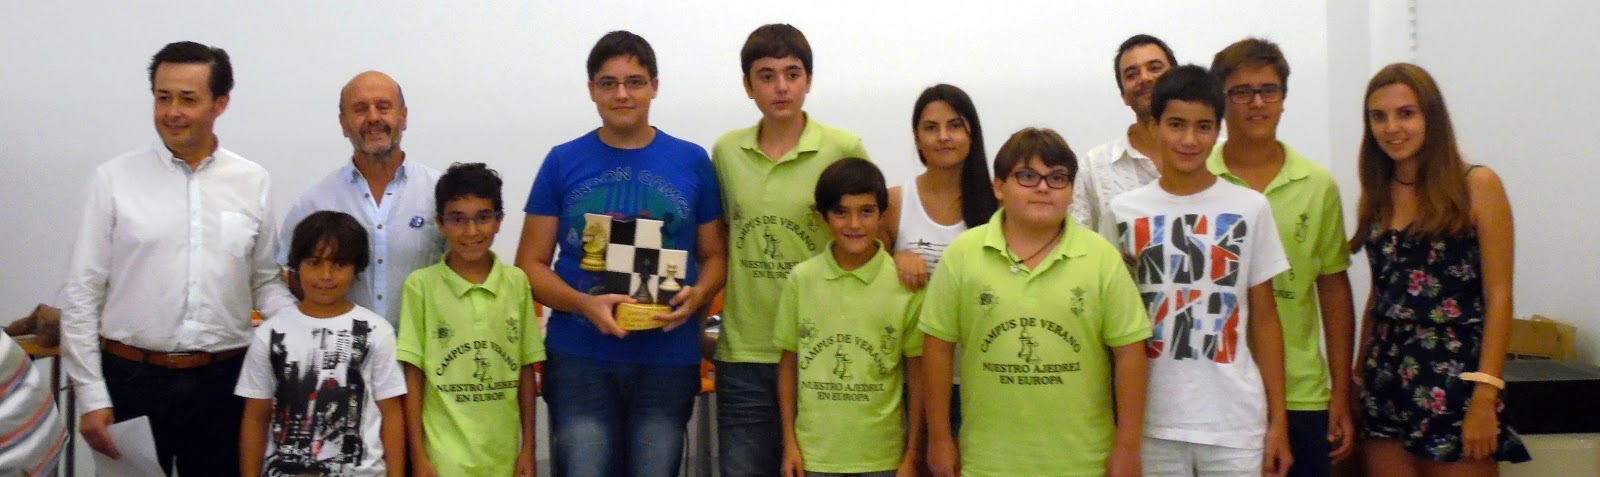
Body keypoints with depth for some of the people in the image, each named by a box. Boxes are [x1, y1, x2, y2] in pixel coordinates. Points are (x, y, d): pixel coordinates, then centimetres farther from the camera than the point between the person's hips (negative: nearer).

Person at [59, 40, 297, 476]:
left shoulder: (253, 183, 3)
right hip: (131, 378, -1)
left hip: (223, 381, 1)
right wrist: (91, 397, -4)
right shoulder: (114, 179, -1)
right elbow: (82, 295, 0)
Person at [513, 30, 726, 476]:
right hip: (579, 359, -1)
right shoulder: (563, 162, 3)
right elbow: (531, 264, 3)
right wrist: (585, 304, -15)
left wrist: (697, 296, -12)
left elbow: (715, 255, 11)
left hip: (668, 360, 1)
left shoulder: (691, 161, 5)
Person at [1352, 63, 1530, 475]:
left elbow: (1498, 297, -8)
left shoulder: (1477, 185, -4)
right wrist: (1359, 376, 8)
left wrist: (1485, 396, -15)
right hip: (1386, 380, 5)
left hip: (1454, 377, -5)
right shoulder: (1377, 197, 10)